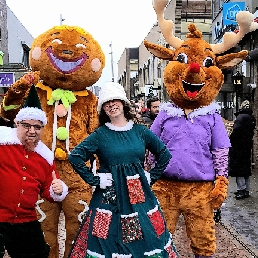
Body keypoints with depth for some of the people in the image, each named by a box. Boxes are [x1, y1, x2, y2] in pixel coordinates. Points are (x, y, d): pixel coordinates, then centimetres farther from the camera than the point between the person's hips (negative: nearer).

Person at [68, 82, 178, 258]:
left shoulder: (140, 131, 4)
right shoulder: (101, 134, -2)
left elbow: (165, 154, 12)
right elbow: (75, 157, -6)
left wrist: (152, 177, 5)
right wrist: (94, 180, -8)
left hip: (140, 196, 2)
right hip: (110, 198, -2)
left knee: (146, 239, 6)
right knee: (110, 243, 2)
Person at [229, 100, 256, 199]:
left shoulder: (241, 117, -15)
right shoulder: (252, 118, 11)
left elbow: (236, 131, -21)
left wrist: (230, 140, -9)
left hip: (238, 147, -8)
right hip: (247, 146, 8)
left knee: (238, 168, -3)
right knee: (246, 168, 13)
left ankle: (241, 189, -4)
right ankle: (246, 190, 19)